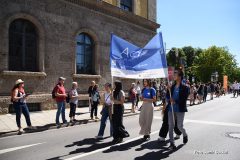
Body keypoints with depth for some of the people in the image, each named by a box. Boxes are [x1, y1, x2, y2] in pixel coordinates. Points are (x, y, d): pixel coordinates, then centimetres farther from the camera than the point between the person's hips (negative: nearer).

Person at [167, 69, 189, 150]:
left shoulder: (184, 87, -5)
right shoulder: (172, 86, 7)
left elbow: (184, 99, -11)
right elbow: (167, 97, 8)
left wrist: (175, 102, -19)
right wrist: (170, 99, -13)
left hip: (180, 110, -4)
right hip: (171, 109, 4)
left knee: (179, 126, 4)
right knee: (170, 126, 1)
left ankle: (185, 135, 39)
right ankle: (172, 143, 10)